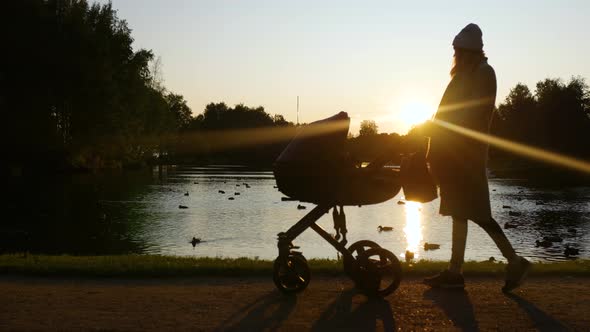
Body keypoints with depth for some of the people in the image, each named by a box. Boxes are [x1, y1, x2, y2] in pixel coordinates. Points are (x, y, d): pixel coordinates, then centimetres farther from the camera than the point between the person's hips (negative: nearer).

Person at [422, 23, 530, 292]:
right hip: (456, 154, 9)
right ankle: (454, 272, 9)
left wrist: (436, 127, -17)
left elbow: (472, 114, -18)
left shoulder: (483, 73, -8)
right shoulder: (466, 74, 19)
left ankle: (515, 262, 1)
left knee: (475, 212, -8)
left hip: (467, 154, -9)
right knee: (459, 212, 7)